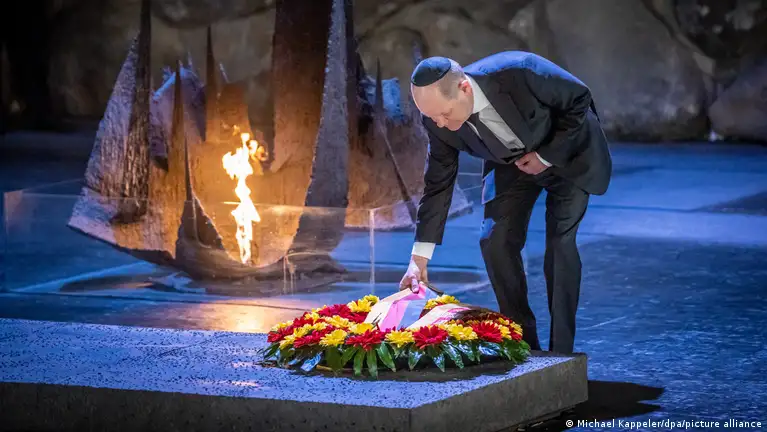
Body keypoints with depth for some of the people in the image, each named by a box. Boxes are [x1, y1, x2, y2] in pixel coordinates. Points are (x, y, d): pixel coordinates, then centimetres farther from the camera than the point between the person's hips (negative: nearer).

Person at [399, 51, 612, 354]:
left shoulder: (520, 73, -39)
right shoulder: (437, 121, -24)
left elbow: (579, 100, -22)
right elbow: (438, 185, -12)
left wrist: (547, 156, -22)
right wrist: (419, 259, -14)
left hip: (568, 151, -4)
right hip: (510, 163, 4)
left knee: (560, 241, -13)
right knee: (495, 243, -8)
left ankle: (561, 354, -7)